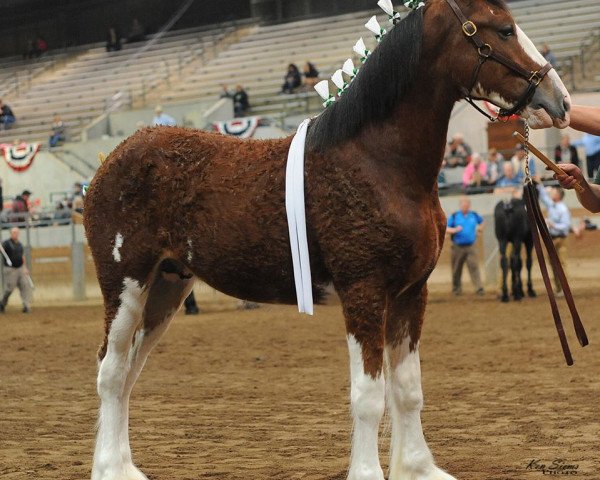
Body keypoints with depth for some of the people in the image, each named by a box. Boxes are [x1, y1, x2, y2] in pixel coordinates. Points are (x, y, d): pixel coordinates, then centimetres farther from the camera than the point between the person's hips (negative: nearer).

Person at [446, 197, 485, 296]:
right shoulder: (454, 216, 0)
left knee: (474, 266, -12)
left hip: (470, 247, 1)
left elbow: (481, 222, 29)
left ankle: (479, 288, -16)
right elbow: (446, 229, -4)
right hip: (457, 247, 0)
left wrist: (479, 228, 13)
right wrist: (454, 230, -21)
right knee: (457, 269, 6)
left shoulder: (474, 215, 7)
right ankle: (456, 289, 19)